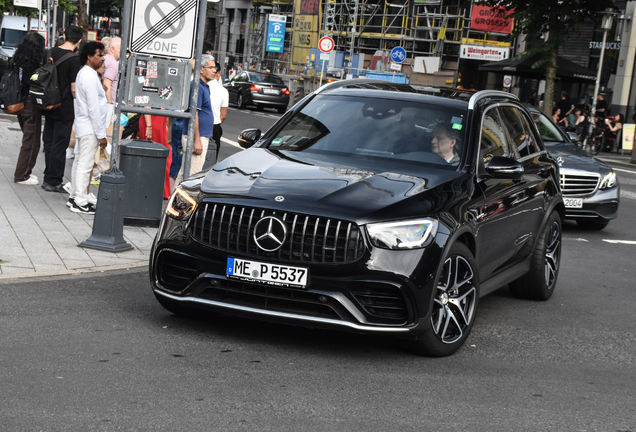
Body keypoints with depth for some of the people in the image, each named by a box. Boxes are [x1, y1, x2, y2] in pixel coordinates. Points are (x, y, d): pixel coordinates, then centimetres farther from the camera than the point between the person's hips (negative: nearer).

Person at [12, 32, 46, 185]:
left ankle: (23, 172, 25)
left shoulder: (18, 61, 5)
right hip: (31, 106, -8)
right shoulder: (34, 64, -18)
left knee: (28, 140, 20)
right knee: (31, 142, 2)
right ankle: (22, 176, 7)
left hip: (21, 104, 8)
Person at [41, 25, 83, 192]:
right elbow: (74, 89, -17)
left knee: (49, 142, 15)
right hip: (65, 108, -7)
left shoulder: (52, 52, 3)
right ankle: (53, 181, 4)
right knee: (59, 145, 0)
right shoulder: (74, 60, -17)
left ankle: (49, 177, 24)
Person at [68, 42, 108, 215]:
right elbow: (94, 108, -21)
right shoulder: (90, 77, -18)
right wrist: (101, 134, -19)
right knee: (85, 165, -7)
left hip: (84, 125, 10)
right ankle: (80, 202, -4)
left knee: (80, 162, 14)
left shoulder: (84, 73, 13)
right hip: (90, 128, -10)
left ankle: (75, 197, 21)